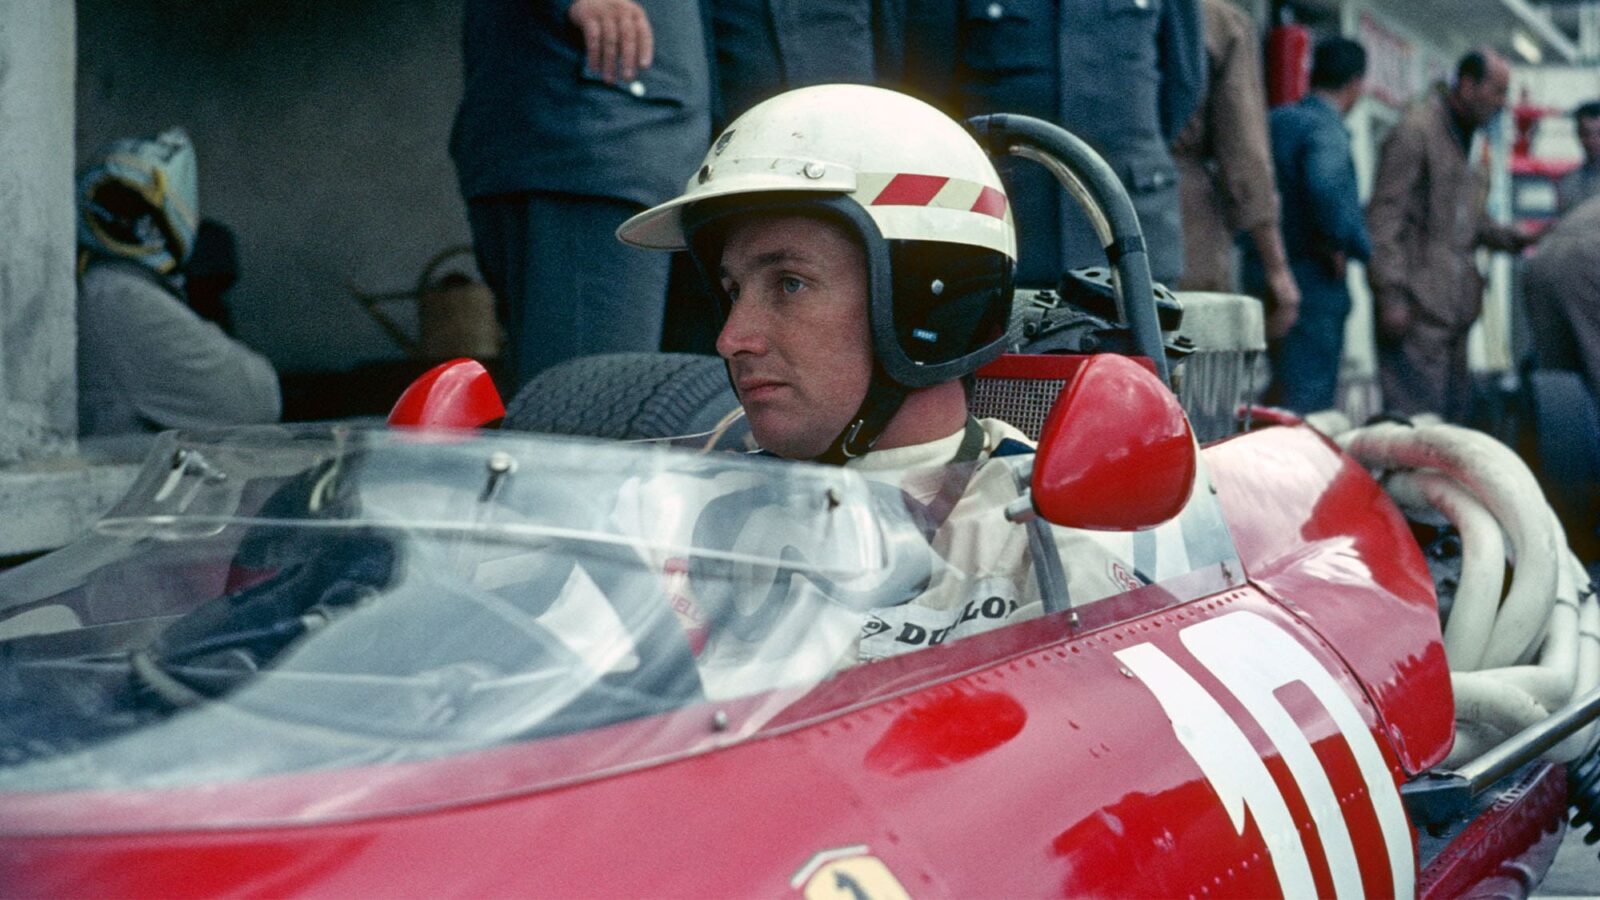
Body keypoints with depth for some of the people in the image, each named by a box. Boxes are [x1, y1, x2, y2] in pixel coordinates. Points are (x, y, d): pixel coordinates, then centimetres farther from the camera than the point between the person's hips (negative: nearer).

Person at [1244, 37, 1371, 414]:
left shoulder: (1277, 121, 13)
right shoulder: (1326, 129, -13)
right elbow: (1326, 188, -30)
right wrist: (1349, 244, -13)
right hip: (1314, 284, -9)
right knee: (1308, 399, -7)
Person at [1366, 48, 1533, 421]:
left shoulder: (1464, 138, 20)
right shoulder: (1416, 131, -8)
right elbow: (1384, 216, -14)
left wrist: (1515, 239, 10)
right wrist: (1392, 295, -20)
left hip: (1452, 305, 9)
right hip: (1417, 308, -9)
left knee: (1455, 414, 9)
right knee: (1417, 416, -12)